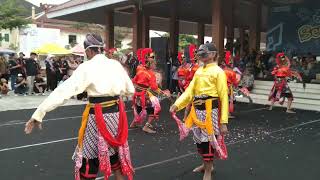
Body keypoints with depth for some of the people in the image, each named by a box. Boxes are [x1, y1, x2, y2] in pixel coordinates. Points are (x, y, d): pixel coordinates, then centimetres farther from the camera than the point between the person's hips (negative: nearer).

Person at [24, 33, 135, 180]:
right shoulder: (116, 65, 5)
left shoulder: (87, 67, -10)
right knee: (115, 155, 22)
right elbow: (130, 90, 14)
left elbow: (64, 91, -15)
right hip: (116, 114, 6)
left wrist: (38, 114, -13)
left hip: (98, 117, -5)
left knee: (88, 164, 10)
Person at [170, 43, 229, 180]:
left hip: (210, 110, -7)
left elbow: (224, 97, -11)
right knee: (199, 139, 16)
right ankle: (206, 164, 40)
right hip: (197, 110, 7)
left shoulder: (218, 71, -7)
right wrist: (177, 104, -6)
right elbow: (190, 90, 10)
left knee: (208, 140, -1)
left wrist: (223, 122, -15)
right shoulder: (199, 71, 13)